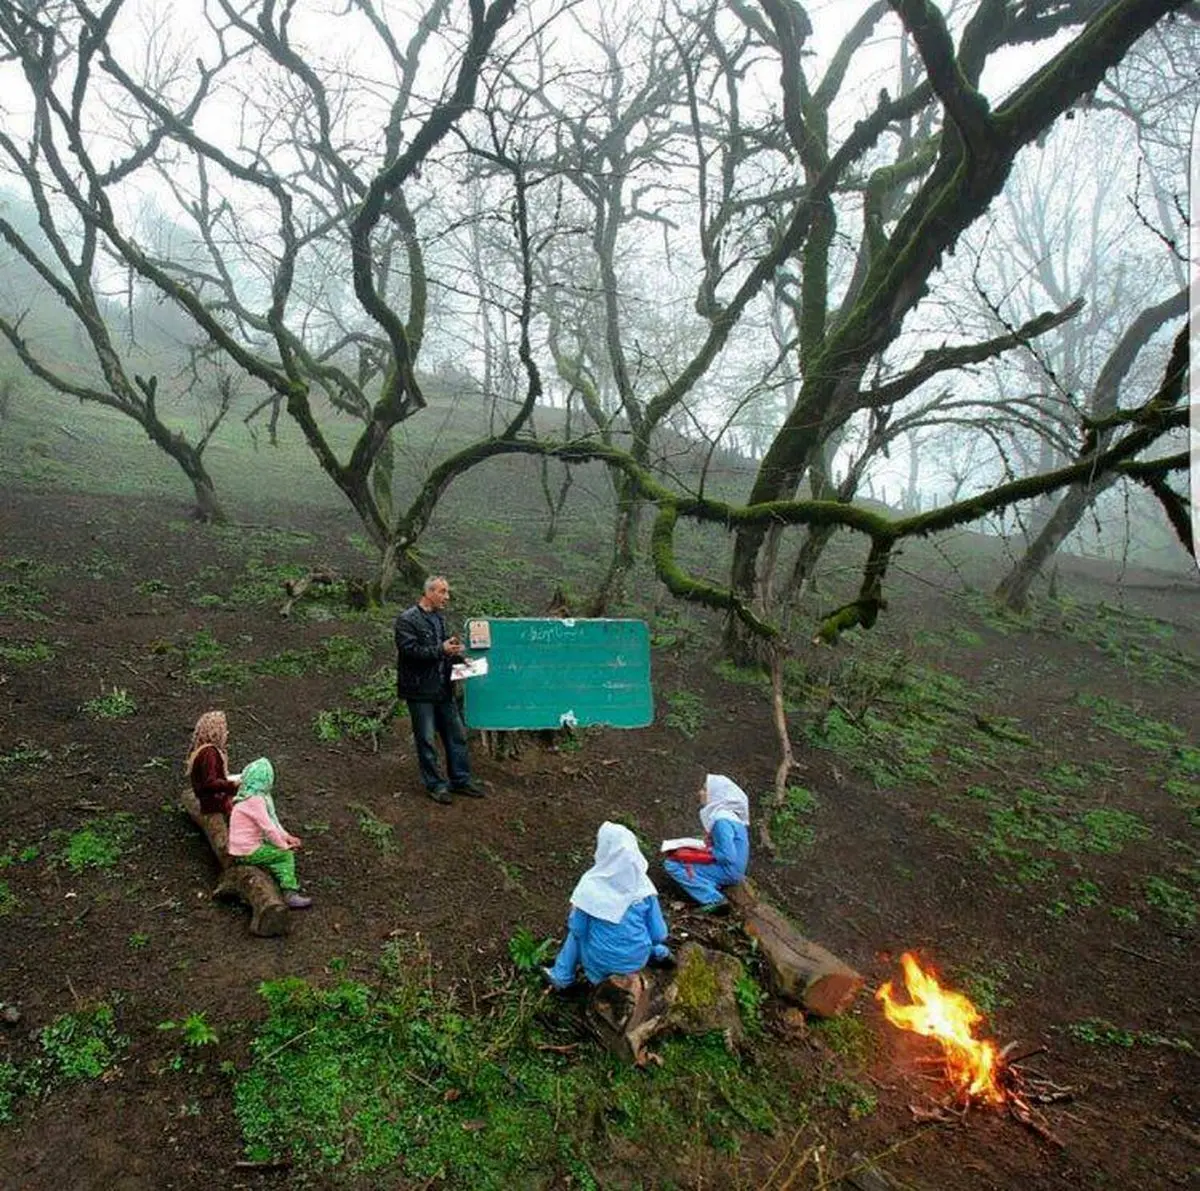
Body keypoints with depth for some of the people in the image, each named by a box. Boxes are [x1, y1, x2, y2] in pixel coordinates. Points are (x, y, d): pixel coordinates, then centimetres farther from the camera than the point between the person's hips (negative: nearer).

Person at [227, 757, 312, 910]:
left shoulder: (250, 797, 10)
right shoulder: (254, 801, -23)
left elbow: (273, 820, 15)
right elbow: (268, 827, -24)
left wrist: (287, 837, 8)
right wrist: (284, 845, -12)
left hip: (244, 846, 9)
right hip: (247, 852, -9)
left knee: (282, 851, 13)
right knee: (286, 855, -5)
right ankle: (290, 894, -6)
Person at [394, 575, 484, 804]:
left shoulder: (440, 618, 13)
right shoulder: (407, 619, -11)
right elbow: (409, 650, -21)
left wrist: (454, 652, 5)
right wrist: (441, 650, -24)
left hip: (442, 688, 8)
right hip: (420, 691, -7)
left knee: (457, 734, 10)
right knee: (426, 740, 3)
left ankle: (461, 779, 22)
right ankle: (436, 785, 14)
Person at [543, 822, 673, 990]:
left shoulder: (591, 884, -21)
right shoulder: (643, 884, -15)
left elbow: (577, 928, -10)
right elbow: (659, 933, -7)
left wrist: (573, 917, 12)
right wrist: (658, 950, 15)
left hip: (604, 961, -2)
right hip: (638, 958, 2)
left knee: (576, 932, 27)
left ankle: (562, 976, 31)